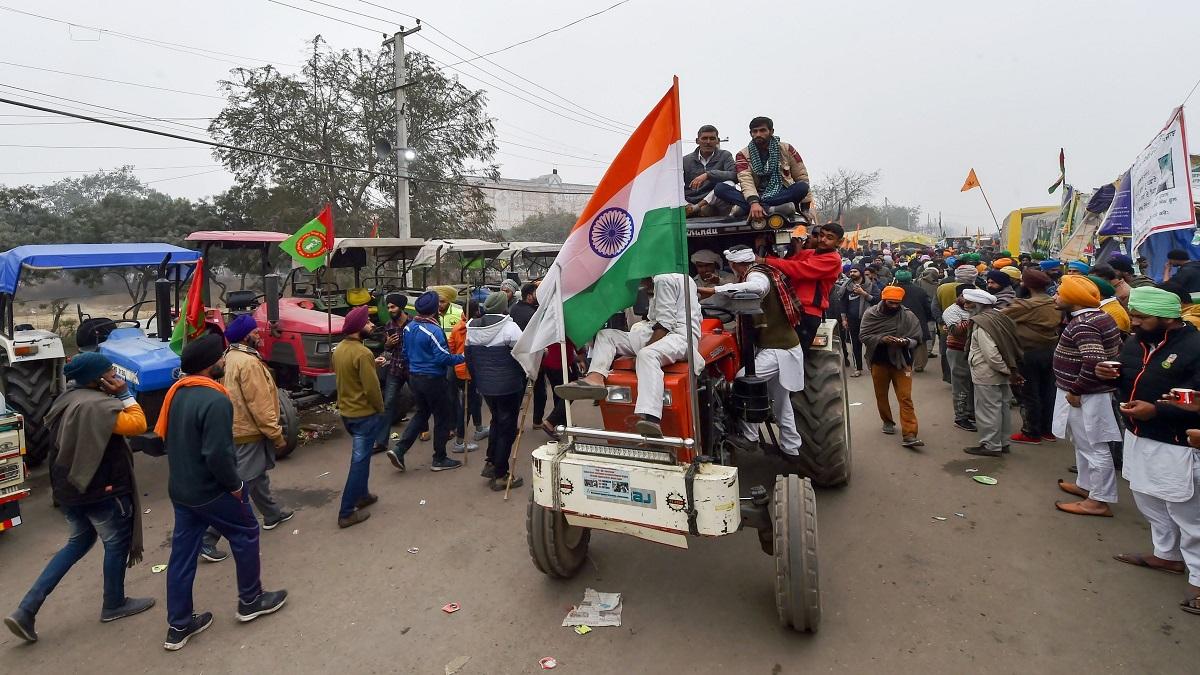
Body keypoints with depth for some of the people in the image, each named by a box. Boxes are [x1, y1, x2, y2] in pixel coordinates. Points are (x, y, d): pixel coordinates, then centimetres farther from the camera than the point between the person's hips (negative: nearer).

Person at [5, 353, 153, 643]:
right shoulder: (98, 405, -25)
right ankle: (114, 605, 27)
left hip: (69, 487, 9)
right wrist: (125, 395, -18)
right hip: (102, 490, -9)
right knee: (116, 544, 11)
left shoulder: (66, 399, 6)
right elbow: (137, 424, -27)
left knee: (78, 542, 24)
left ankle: (26, 609, 18)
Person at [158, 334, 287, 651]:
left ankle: (179, 626, 24)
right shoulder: (215, 400, -26)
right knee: (245, 535, 12)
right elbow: (217, 455, -28)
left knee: (182, 552, 14)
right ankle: (250, 601, 27)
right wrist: (236, 485, -14)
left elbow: (167, 436, 12)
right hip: (211, 491, -8)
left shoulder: (177, 392, 2)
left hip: (180, 489, 8)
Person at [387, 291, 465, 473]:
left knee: (421, 413, 21)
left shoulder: (409, 327, 4)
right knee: (443, 417, 7)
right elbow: (443, 357, -22)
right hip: (432, 379, -8)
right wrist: (462, 357, -9)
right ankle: (439, 460, 16)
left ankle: (399, 450, 10)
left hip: (414, 376, 8)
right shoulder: (433, 330, -21)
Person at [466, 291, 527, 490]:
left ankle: (490, 463, 29)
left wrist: (476, 378, 23)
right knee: (507, 427, 5)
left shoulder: (472, 328, 4)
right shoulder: (508, 326, -17)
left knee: (496, 420, 26)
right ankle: (500, 476, 11)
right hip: (508, 386, -7)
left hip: (484, 384, 7)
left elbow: (469, 356, 12)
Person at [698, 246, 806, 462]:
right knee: (781, 400, 17)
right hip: (779, 346, 10)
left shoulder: (756, 275, -17)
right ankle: (790, 448, 29)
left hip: (778, 349, -10)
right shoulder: (762, 273, 13)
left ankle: (750, 435, -6)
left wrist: (715, 290, -44)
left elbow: (757, 287, -42)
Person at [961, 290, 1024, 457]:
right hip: (1002, 374, 9)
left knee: (987, 410, 1)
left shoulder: (981, 323, -20)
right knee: (1002, 408, 17)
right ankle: (1002, 442, 28)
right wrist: (1012, 370, 11)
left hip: (987, 375, -9)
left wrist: (1007, 371, -15)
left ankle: (990, 445, 10)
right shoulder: (998, 317, 9)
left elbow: (991, 354, -25)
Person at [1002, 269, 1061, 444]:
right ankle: (1048, 430, 25)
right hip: (1050, 352, 7)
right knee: (1048, 392, 15)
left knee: (1029, 394, 2)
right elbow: (1061, 323, 12)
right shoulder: (1056, 304, 3)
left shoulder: (1026, 305, -19)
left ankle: (1032, 433, 9)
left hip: (1030, 353, -7)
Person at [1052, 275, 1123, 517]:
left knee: (1094, 447, 0)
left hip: (1085, 397, -10)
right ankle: (1085, 485, 36)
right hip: (1088, 393, 10)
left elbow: (1095, 362, -33)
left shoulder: (1082, 325, -24)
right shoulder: (1100, 317, 9)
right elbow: (1118, 348, 18)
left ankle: (1100, 501, 9)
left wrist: (1075, 390, -22)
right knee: (1083, 443, 22)